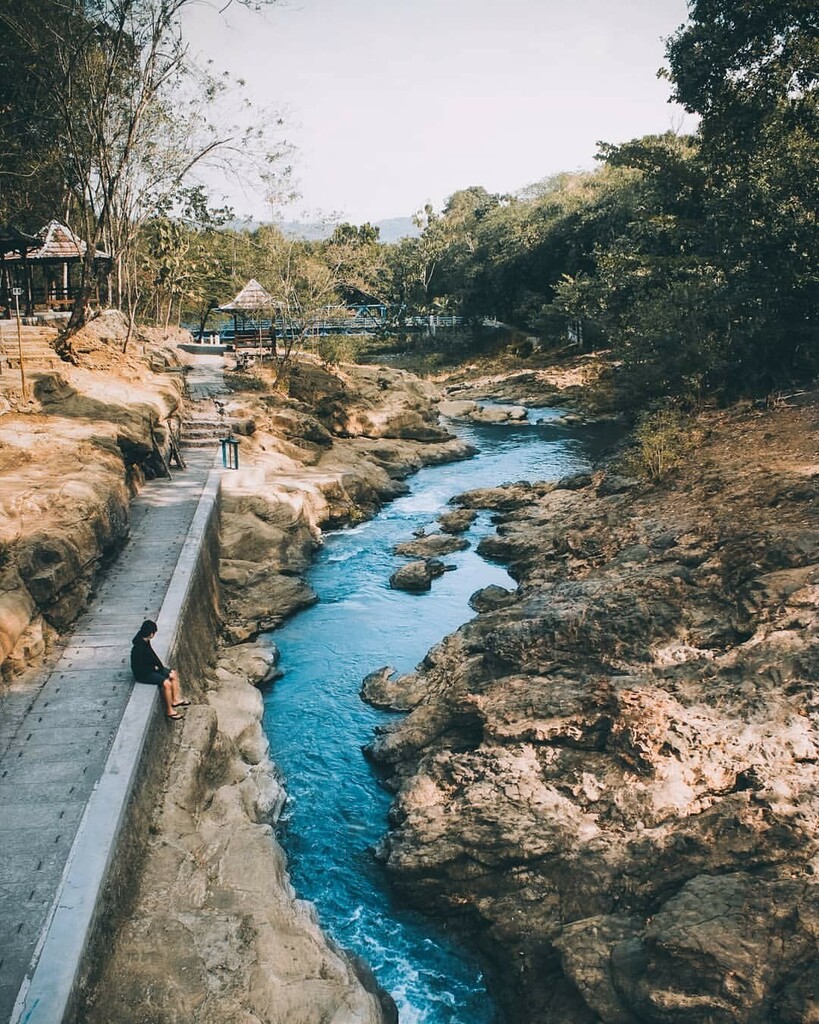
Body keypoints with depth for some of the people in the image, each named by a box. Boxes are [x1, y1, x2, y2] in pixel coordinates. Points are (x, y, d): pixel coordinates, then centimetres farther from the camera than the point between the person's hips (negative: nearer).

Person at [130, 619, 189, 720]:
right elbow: (140, 669, -23)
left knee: (173, 674, 4)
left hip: (150, 667, 9)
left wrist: (160, 666, 3)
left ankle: (175, 700, 14)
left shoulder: (145, 641, -4)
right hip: (142, 674, -9)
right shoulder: (138, 649, -31)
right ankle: (169, 711, -8)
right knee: (166, 683, -22)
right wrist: (155, 668, -10)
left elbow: (152, 654, 10)